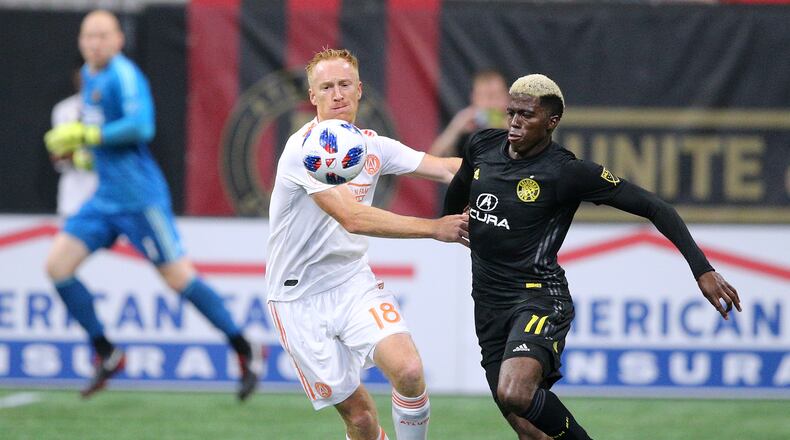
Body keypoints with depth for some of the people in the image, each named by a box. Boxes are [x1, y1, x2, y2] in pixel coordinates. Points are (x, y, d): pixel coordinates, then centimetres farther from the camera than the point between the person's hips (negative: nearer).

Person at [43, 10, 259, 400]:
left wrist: (85, 136, -23)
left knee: (179, 277, -6)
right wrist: (80, 148, 14)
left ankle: (244, 352, 6)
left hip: (139, 195, -9)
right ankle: (107, 355, 9)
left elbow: (140, 126, -29)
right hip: (106, 198, 9)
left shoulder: (123, 75, -15)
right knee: (57, 266, 0)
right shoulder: (89, 75, 12)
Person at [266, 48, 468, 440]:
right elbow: (353, 218, -26)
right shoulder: (305, 148, -17)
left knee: (408, 370, -20)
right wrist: (434, 228, -26)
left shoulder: (372, 145, 4)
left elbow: (447, 168, 6)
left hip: (354, 283, 5)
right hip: (300, 299, -5)